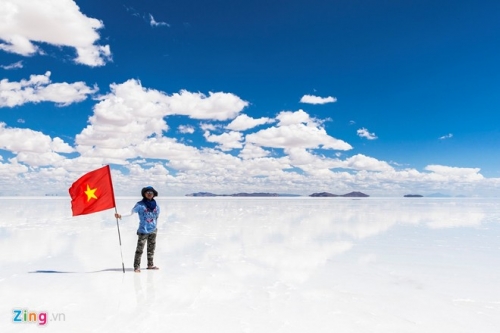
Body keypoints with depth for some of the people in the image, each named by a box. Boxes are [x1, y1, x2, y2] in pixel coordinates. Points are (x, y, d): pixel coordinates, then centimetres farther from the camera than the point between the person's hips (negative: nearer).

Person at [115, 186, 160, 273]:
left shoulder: (156, 205, 3)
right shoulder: (140, 204, -7)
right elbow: (131, 213, -13)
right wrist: (121, 215, -26)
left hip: (153, 231, 5)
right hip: (143, 231, -4)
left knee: (151, 249, 14)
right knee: (140, 249, -4)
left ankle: (150, 265, 27)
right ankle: (136, 266, 6)